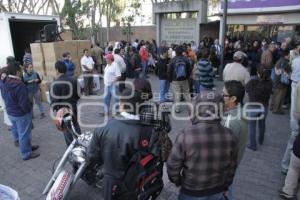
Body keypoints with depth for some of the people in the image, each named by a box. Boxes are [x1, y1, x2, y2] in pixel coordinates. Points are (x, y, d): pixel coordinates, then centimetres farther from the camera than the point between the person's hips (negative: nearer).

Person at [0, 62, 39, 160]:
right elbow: (24, 103, -26)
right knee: (24, 134, 7)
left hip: (10, 112, 8)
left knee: (17, 131, 24)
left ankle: (20, 143, 45)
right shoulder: (19, 85, -30)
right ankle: (26, 153, 20)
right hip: (21, 113, -8)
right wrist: (29, 110, -9)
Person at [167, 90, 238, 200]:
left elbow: (173, 164, -16)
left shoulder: (186, 135, -27)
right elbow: (232, 166, 0)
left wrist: (177, 181, 4)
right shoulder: (228, 135, -14)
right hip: (218, 191, 3)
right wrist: (225, 185, 17)